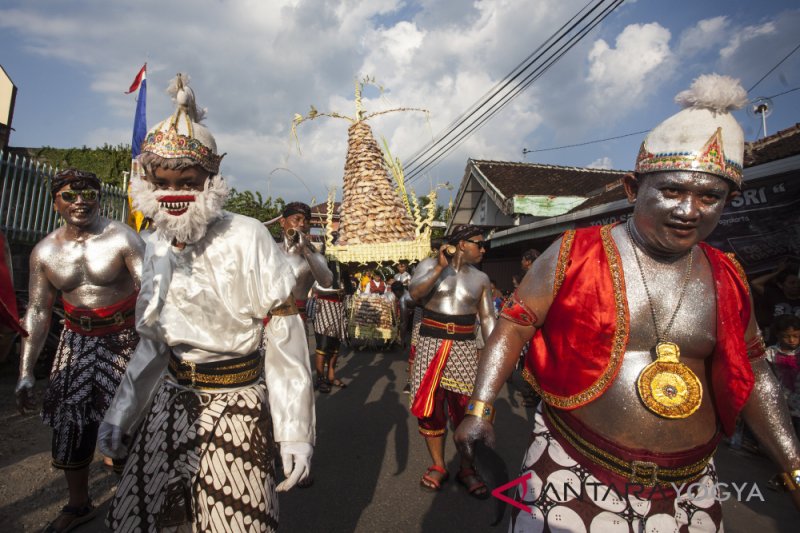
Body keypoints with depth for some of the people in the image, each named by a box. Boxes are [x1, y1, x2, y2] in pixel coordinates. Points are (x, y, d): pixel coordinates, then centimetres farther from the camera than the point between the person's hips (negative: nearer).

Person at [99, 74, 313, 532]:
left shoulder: (246, 238, -16)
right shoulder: (157, 245, 4)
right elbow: (155, 340, 14)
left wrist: (296, 434, -16)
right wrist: (122, 412, 15)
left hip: (234, 404, -6)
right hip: (171, 398, 6)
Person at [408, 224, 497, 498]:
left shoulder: (480, 278, 10)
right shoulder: (430, 265, 1)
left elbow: (487, 317, 8)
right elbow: (414, 293, -16)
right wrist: (440, 268, -20)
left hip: (464, 348, 2)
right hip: (431, 344, -1)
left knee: (467, 408, 0)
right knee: (431, 406, 5)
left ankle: (467, 469, 20)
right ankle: (438, 466, 23)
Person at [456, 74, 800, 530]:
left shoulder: (727, 279, 2)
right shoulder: (575, 254, -11)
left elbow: (752, 373, 10)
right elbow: (514, 325, -9)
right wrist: (480, 408, -14)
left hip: (689, 488, 5)